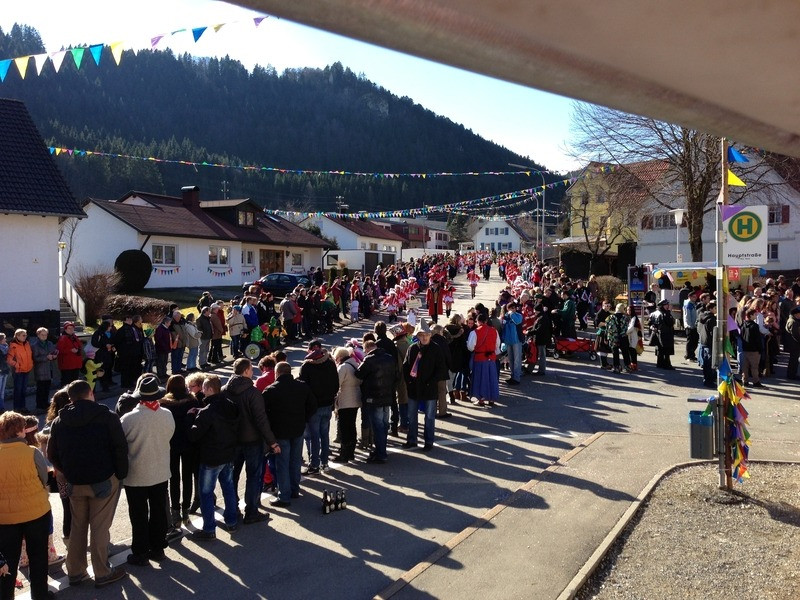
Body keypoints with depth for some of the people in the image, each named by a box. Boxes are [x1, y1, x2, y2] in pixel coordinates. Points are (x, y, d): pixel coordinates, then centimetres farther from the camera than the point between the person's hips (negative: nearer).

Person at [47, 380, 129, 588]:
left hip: (74, 483, 4)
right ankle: (102, 573, 13)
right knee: (100, 527, 4)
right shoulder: (107, 417, -12)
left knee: (77, 526, 18)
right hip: (103, 481, -4)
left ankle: (75, 572, 26)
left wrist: (69, 473, 15)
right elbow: (120, 448, -14)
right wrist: (120, 474, -3)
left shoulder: (59, 421, 2)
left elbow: (52, 455, 7)